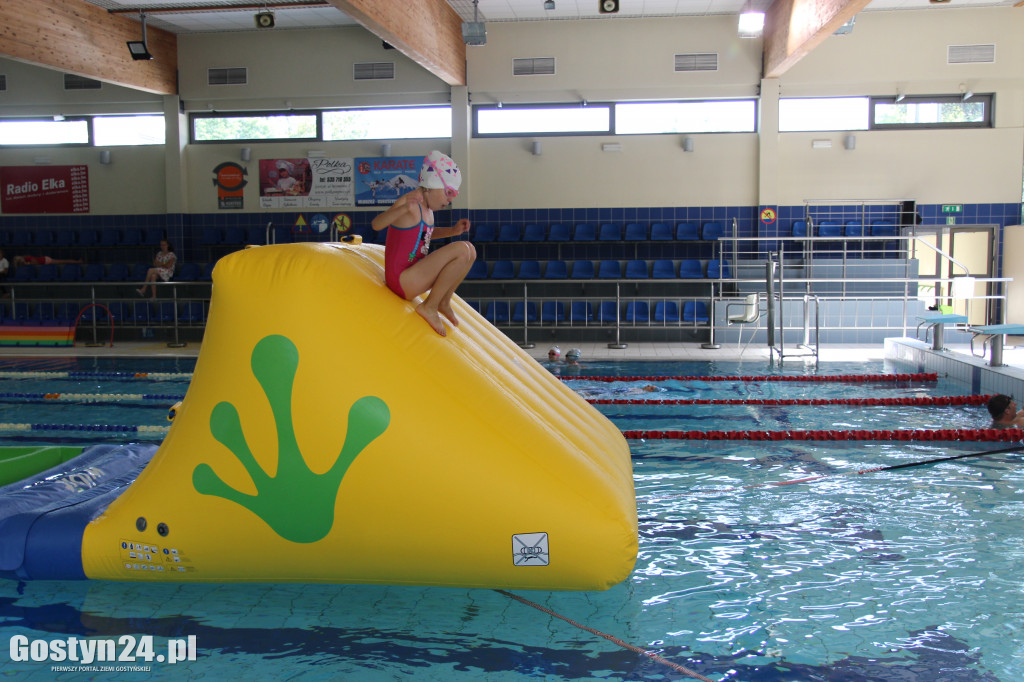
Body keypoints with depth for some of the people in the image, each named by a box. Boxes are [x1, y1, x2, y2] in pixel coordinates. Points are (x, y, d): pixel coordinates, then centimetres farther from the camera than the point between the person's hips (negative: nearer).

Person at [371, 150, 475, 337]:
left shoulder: (426, 207, 10)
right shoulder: (411, 203, -18)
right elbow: (376, 224, -32)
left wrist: (453, 230, 14)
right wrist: (404, 209, -50)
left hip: (413, 274, 10)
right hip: (401, 281, -10)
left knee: (470, 251, 13)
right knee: (462, 250, -22)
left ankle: (444, 301, 17)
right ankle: (429, 307, -11)